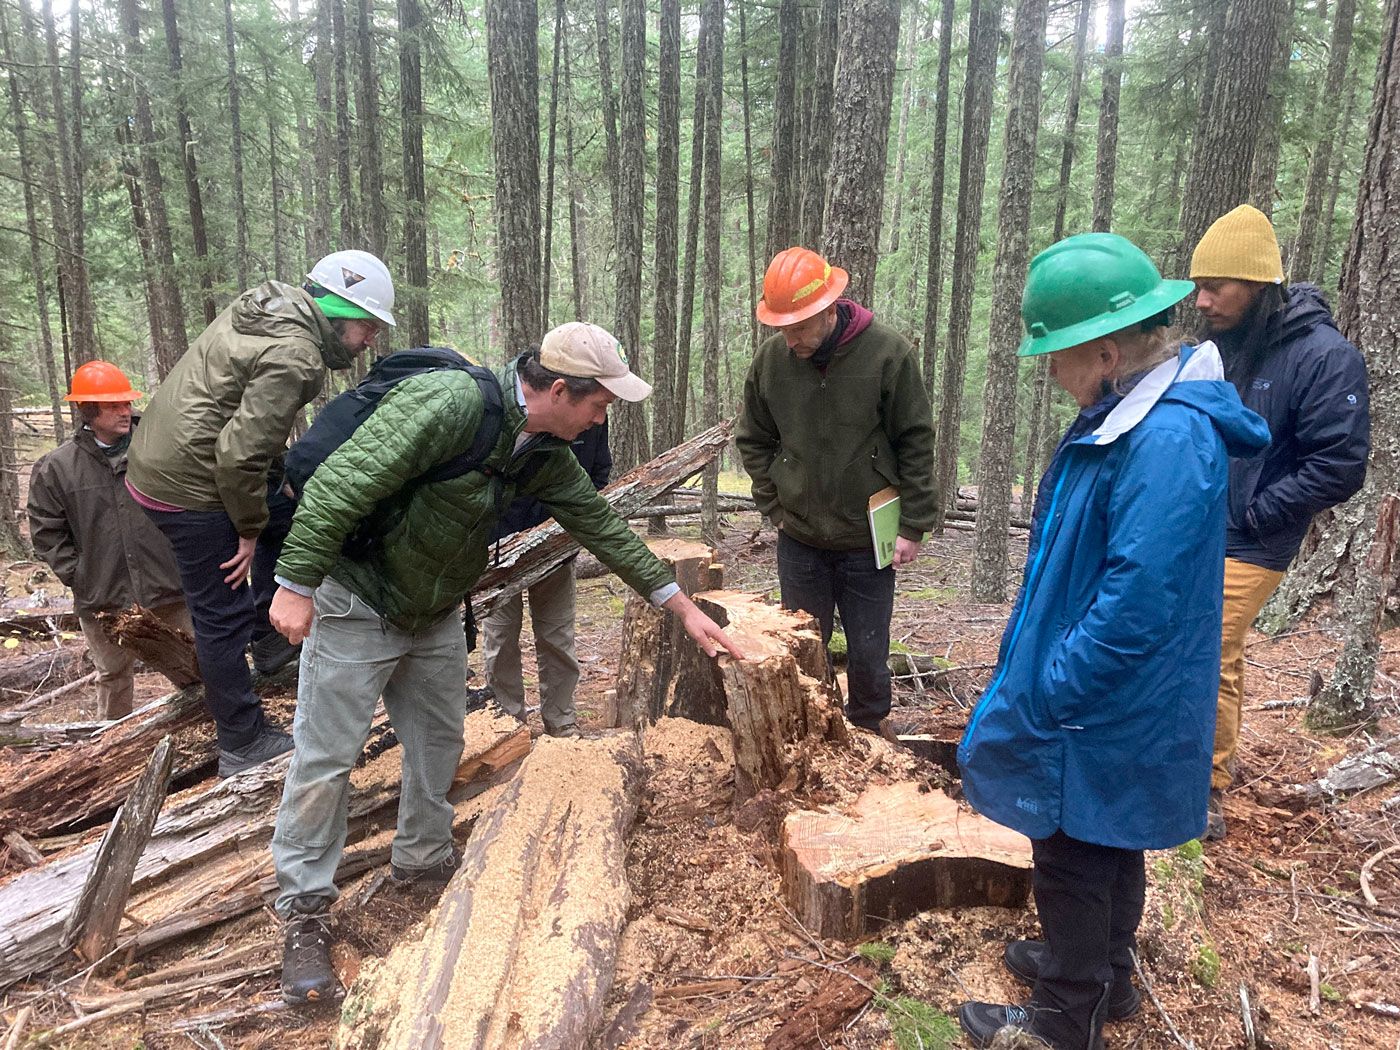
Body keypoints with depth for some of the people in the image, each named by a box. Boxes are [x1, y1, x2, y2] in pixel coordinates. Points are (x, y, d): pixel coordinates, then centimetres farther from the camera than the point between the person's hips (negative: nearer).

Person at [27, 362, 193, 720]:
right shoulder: (56, 467, -2)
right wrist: (78, 577, -2)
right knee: (113, 677, 19)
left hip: (172, 588, -1)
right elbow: (47, 532, 4)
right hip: (104, 600, 1)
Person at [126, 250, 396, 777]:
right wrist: (250, 529, -13)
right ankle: (243, 746, 14)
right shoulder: (294, 357, -24)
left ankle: (269, 638, 25)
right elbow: (240, 453, -28)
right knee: (223, 616, 1)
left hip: (157, 455, 10)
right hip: (189, 485, -10)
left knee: (288, 510, 23)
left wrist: (279, 472, 14)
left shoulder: (268, 301, 5)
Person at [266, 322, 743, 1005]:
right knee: (326, 757, -1)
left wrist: (683, 607, 5)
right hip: (356, 605, -8)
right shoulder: (449, 404, -30)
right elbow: (343, 482, -30)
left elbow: (600, 524, 3)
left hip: (435, 614, 8)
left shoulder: (545, 451, -2)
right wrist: (297, 585, -27)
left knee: (439, 738, 15)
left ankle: (424, 860, 36)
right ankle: (304, 913, 14)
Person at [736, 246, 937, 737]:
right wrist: (776, 506, 1)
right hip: (799, 540, 2)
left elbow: (915, 443, -7)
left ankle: (870, 731, 34)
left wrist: (913, 526, -7)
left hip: (868, 540, -2)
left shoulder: (888, 352, -14)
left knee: (868, 654, 10)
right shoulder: (771, 358, -7)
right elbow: (753, 441, 7)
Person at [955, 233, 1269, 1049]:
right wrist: (1042, 669, 15)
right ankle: (1105, 973, 47)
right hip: (1114, 702, 9)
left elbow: (1134, 606, -31)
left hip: (1103, 712, -9)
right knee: (1106, 847, 26)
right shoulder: (1132, 414, 2)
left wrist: (1046, 695, -21)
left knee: (1075, 859, 10)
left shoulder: (1169, 443, -30)